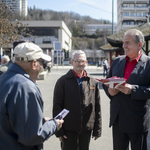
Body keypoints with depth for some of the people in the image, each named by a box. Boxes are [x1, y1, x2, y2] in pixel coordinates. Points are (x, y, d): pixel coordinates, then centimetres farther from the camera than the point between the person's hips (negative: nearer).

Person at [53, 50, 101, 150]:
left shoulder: (93, 82, 5)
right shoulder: (63, 81, -2)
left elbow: (97, 107, 6)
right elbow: (57, 107, -3)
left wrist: (97, 129, 5)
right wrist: (59, 130, -6)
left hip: (87, 128, 2)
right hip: (69, 129, -2)